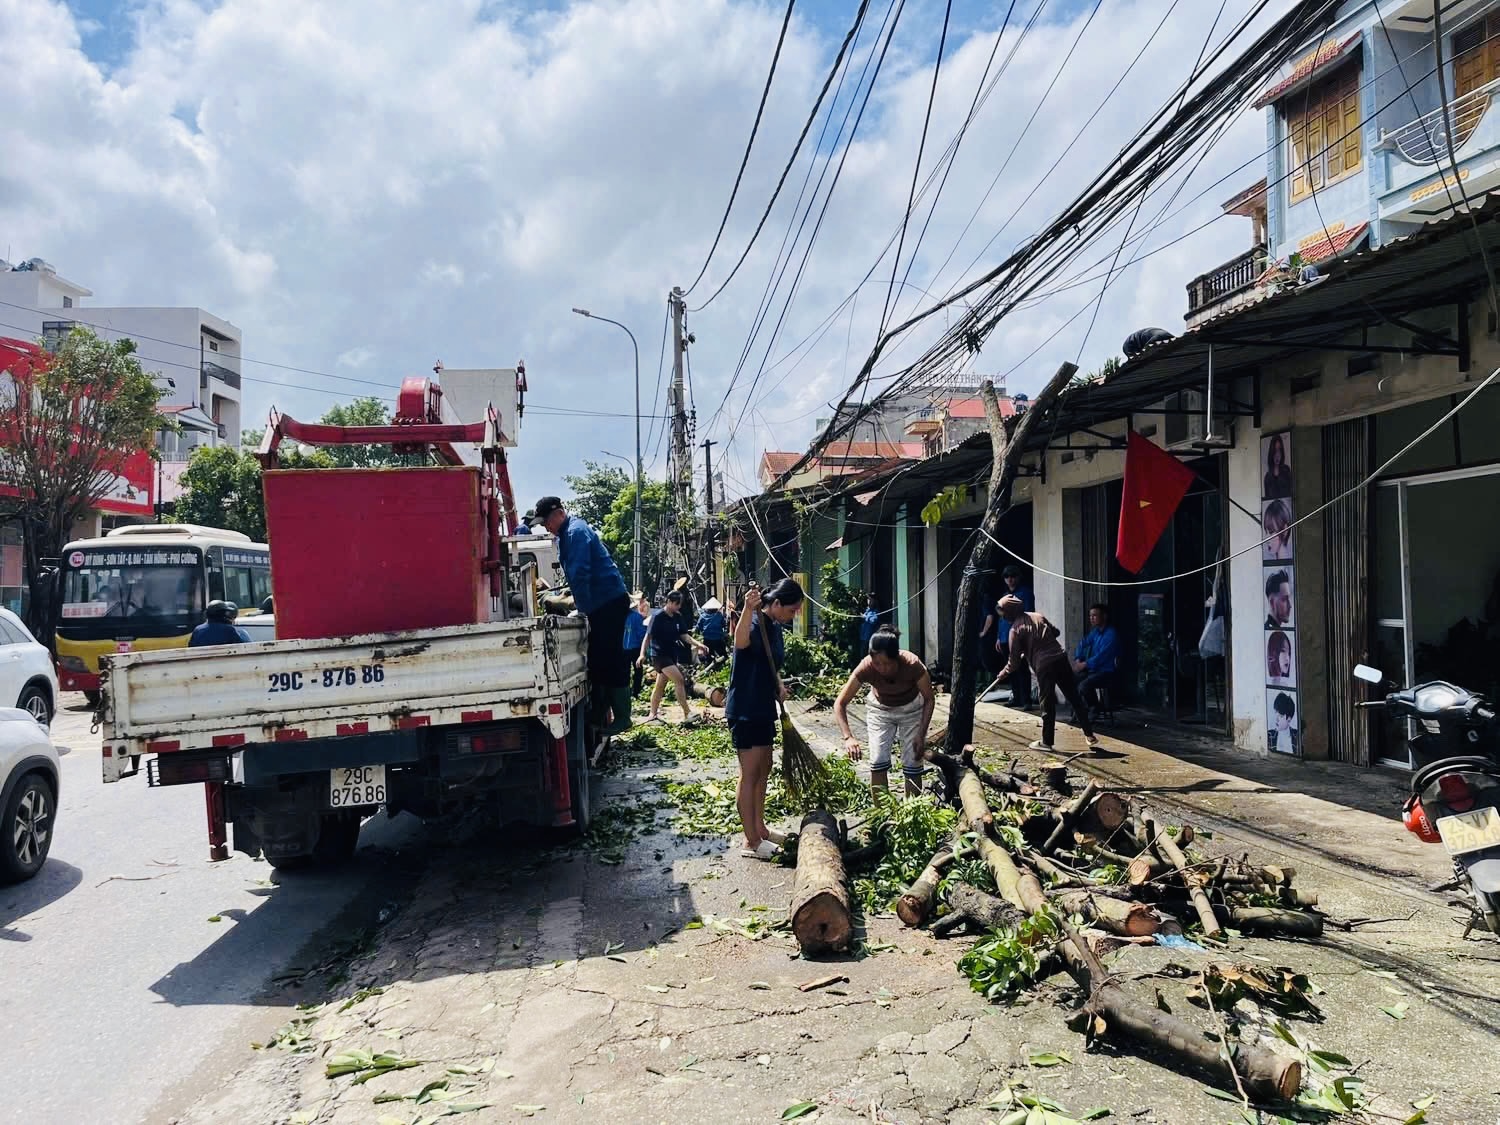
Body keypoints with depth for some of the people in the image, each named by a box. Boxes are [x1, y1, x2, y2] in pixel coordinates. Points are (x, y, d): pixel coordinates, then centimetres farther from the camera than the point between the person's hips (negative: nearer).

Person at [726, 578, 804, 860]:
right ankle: (751, 842, 5)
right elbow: (741, 642, -47)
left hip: (763, 709, 10)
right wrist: (747, 609, -64)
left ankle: (760, 828, 33)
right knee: (749, 775, -3)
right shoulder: (755, 623, -21)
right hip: (745, 711, -10)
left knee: (763, 770, 19)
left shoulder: (775, 626, 8)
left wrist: (779, 685, 5)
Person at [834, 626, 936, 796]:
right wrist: (848, 737, -40)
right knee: (878, 762, -8)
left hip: (911, 710, -1)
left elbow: (929, 699, -17)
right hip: (880, 709, 1)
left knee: (912, 764, -5)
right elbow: (840, 704, -27)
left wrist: (921, 736, -20)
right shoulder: (866, 668, -33)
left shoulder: (913, 665, -35)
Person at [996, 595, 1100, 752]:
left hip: (1044, 665, -5)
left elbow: (1014, 659, 0)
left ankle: (1046, 742, 14)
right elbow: (1055, 631, 23)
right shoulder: (1038, 616, 13)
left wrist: (1004, 672, 17)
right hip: (1061, 658, 5)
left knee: (1047, 705, 4)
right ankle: (1089, 735, 16)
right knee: (1074, 698, 10)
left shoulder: (1015, 629, -3)